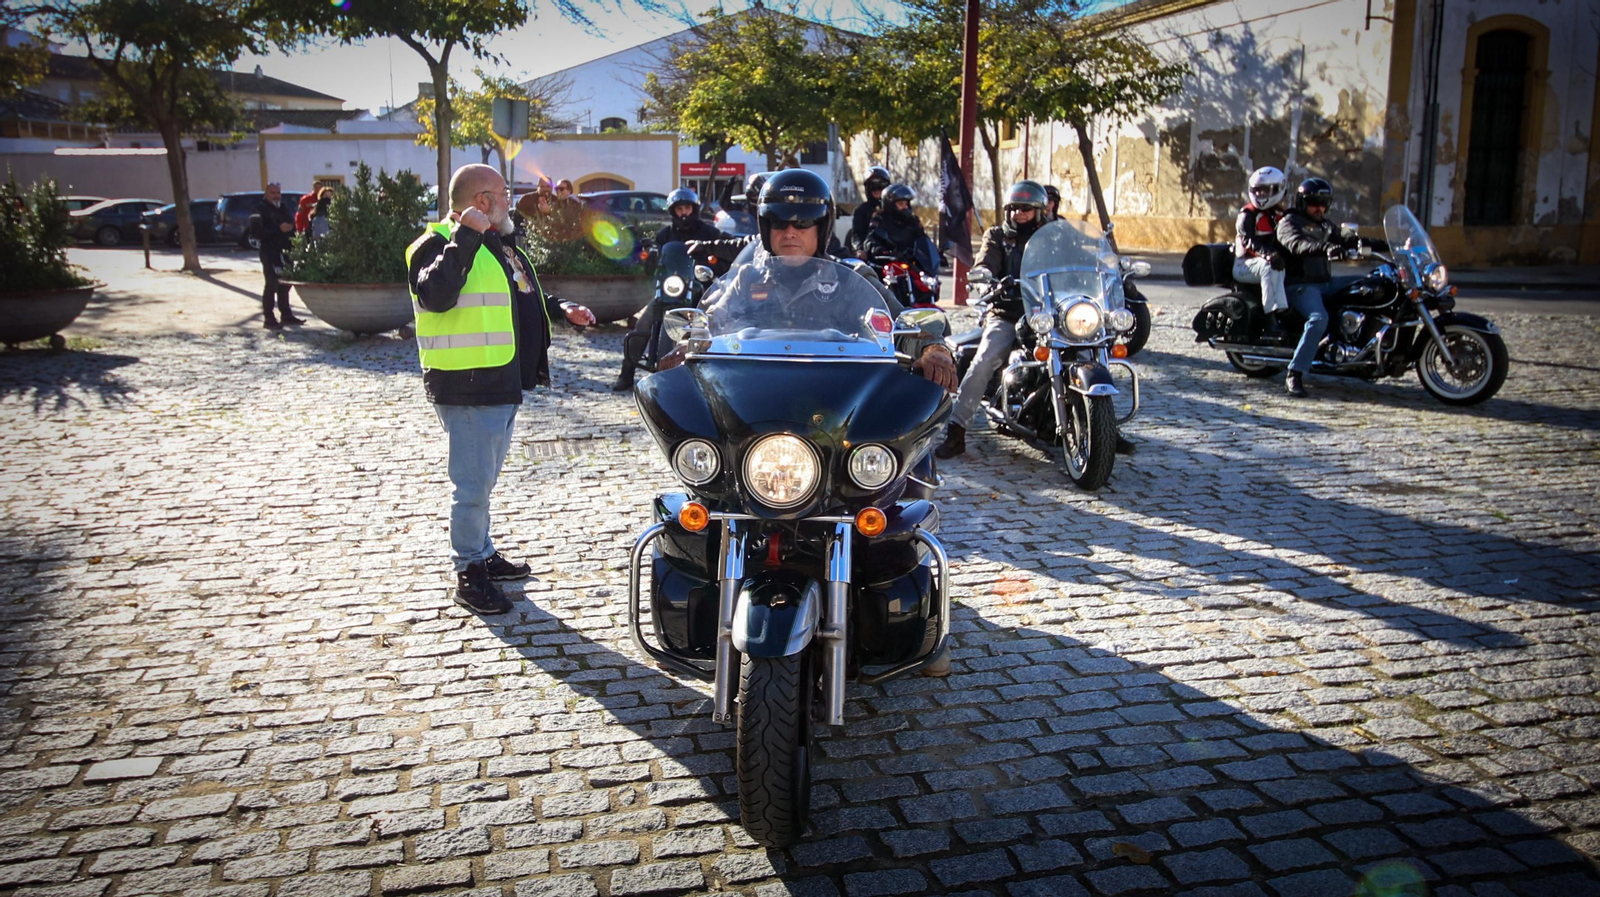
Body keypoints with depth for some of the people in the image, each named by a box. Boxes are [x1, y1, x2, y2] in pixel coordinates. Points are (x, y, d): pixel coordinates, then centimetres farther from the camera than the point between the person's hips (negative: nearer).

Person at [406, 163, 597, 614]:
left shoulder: (499, 246, 17)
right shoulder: (440, 244, -13)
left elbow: (520, 298, 32)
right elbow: (437, 296, -33)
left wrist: (561, 310, 19)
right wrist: (466, 237, -32)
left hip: (503, 385, 10)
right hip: (467, 389, -10)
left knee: (484, 479, 21)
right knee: (473, 483, -4)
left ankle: (484, 554, 34)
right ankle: (469, 574, 8)